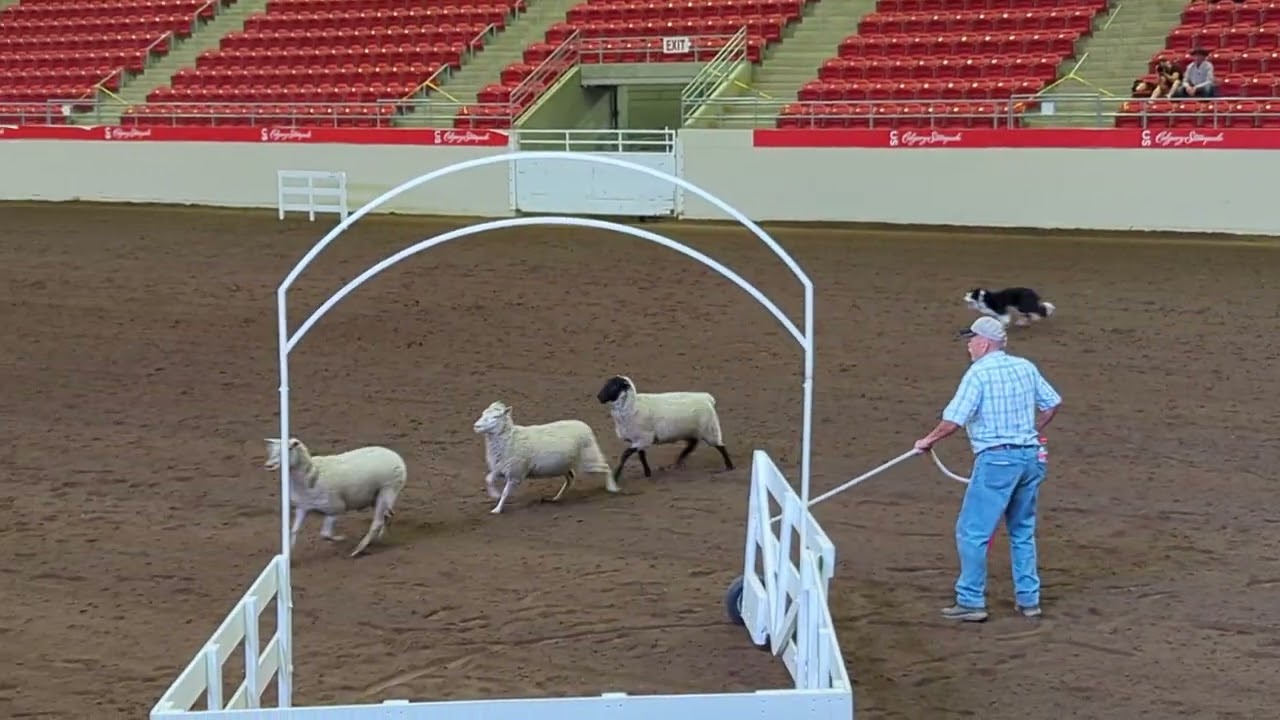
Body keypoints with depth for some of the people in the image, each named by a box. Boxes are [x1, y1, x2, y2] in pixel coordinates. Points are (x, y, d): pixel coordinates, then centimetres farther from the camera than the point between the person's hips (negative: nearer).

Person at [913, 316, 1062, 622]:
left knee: (972, 531, 1)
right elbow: (1053, 403, 16)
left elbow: (953, 420, -17)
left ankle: (971, 601, 2)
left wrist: (928, 441, -1)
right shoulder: (1026, 367, 8)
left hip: (997, 459, -7)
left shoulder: (978, 373, -12)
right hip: (1030, 457, 7)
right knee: (1023, 531, 18)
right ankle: (1029, 599, 20)